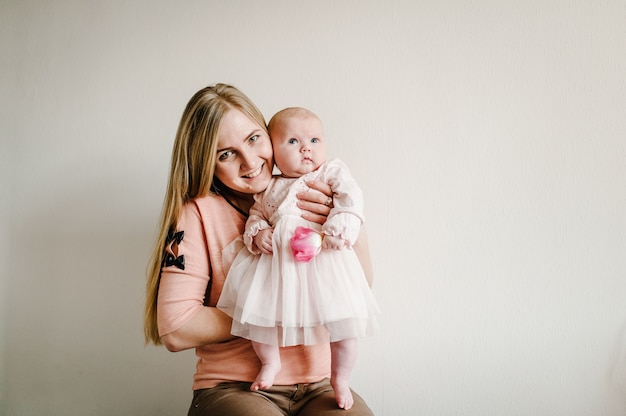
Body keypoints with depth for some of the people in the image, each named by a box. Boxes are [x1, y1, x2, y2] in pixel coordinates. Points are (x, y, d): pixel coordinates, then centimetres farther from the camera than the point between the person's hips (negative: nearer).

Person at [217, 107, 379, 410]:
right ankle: (270, 361, 23)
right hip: (277, 262, 3)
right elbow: (256, 214, 22)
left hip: (324, 259, -3)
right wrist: (257, 233, -2)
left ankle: (340, 378, 14)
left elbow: (351, 198, -4)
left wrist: (338, 229, -20)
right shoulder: (269, 189, 17)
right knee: (256, 308, -4)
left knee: (342, 319, -10)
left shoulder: (332, 172, 8)